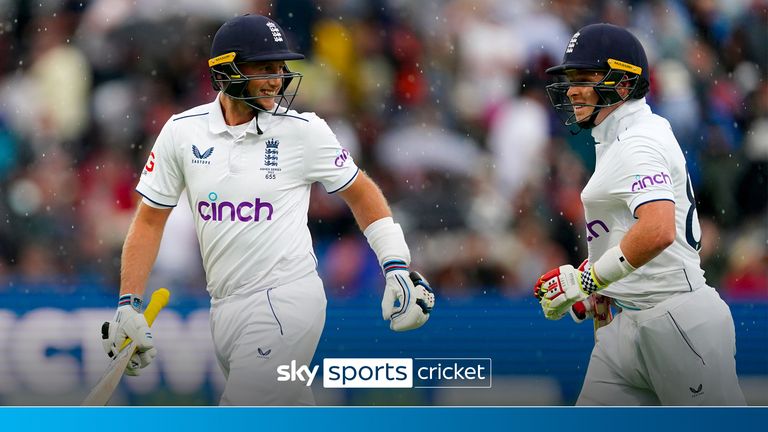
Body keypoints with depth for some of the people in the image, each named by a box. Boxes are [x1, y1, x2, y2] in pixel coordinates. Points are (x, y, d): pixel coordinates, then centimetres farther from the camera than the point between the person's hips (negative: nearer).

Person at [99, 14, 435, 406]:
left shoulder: (304, 131, -5)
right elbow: (150, 220, 9)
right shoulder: (181, 132, 3)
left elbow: (361, 193, 8)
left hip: (284, 302, -5)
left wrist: (397, 268, -1)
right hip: (224, 309, 5)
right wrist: (128, 304, 2)